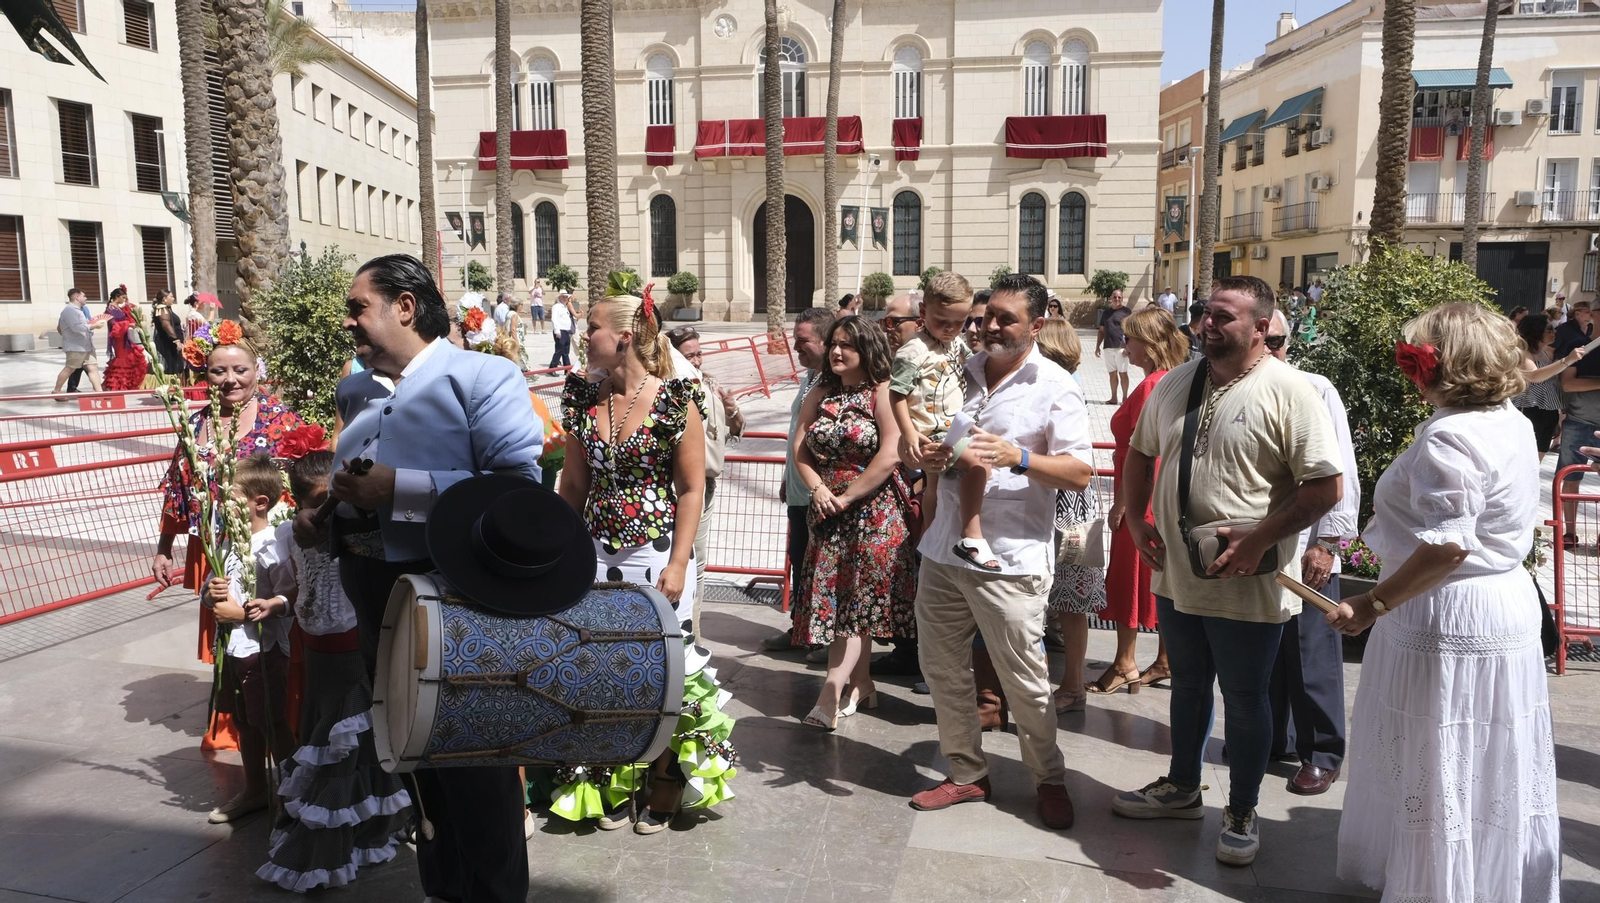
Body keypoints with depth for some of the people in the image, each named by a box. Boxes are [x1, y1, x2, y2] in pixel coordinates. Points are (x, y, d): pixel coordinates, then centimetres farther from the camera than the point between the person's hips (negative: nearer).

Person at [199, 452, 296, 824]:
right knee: (245, 722, 20)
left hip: (264, 649, -8)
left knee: (273, 724, 4)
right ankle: (255, 790, 37)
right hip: (233, 647, 8)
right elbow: (209, 594, 12)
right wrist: (210, 592, -10)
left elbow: (286, 601, -22)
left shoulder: (273, 547, -19)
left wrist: (242, 613, -20)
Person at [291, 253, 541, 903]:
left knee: (474, 764, 3)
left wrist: (400, 489, -25)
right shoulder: (355, 392, 14)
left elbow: (520, 483, -23)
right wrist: (320, 515, 5)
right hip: (374, 598, 8)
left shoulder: (482, 377, -11)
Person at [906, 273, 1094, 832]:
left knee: (1024, 681, 3)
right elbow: (927, 440, 22)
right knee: (942, 668, 13)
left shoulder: (1055, 387, -6)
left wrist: (1017, 457, -23)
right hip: (944, 549, 6)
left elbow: (1080, 473, -9)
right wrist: (926, 453, -2)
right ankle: (967, 773, 30)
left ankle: (1050, 780, 25)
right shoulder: (960, 373, 11)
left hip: (1009, 558, -6)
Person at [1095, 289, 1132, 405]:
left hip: (1121, 347, -4)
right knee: (1112, 374, 8)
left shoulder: (1127, 312, -1)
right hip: (1108, 347, 4)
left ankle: (1124, 397, 5)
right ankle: (1114, 398, 15)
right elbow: (1101, 331, 17)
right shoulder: (1106, 312, 13)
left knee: (1122, 373, -1)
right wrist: (1097, 346, 11)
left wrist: (1128, 346, -14)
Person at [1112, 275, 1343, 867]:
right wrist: (1136, 522, 6)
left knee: (1244, 698, 10)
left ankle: (1241, 813, 30)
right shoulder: (1175, 384, 5)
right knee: (1187, 684, 22)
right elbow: (1140, 453, 17)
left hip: (1247, 585, -6)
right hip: (1176, 575, 6)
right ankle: (1181, 787, 41)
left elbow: (1326, 486, -17)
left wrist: (1257, 538, -21)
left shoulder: (1288, 392, -14)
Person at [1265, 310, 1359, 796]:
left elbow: (1341, 475, -7)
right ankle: (1273, 741, 32)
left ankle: (1322, 755, 20)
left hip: (1305, 551, -4)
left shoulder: (1314, 390, -6)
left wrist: (1327, 543, -11)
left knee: (1310, 658, 4)